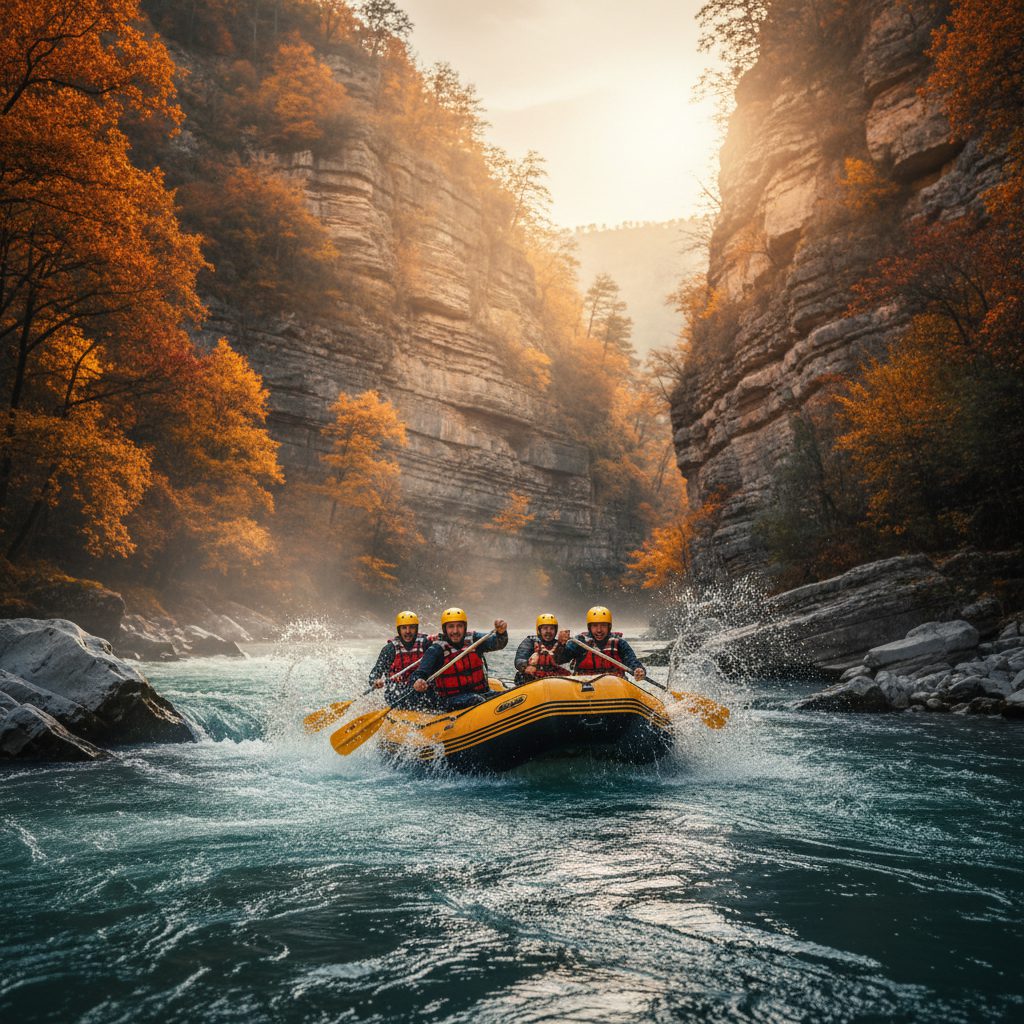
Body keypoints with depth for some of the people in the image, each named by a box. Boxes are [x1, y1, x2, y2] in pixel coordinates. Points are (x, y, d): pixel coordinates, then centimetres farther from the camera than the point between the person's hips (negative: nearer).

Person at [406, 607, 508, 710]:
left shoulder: (473, 639, 5)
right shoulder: (436, 650, -4)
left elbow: (497, 643, -10)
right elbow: (420, 673, -12)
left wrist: (501, 632, -34)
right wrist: (417, 682, -37)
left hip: (480, 693, 4)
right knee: (477, 700, -33)